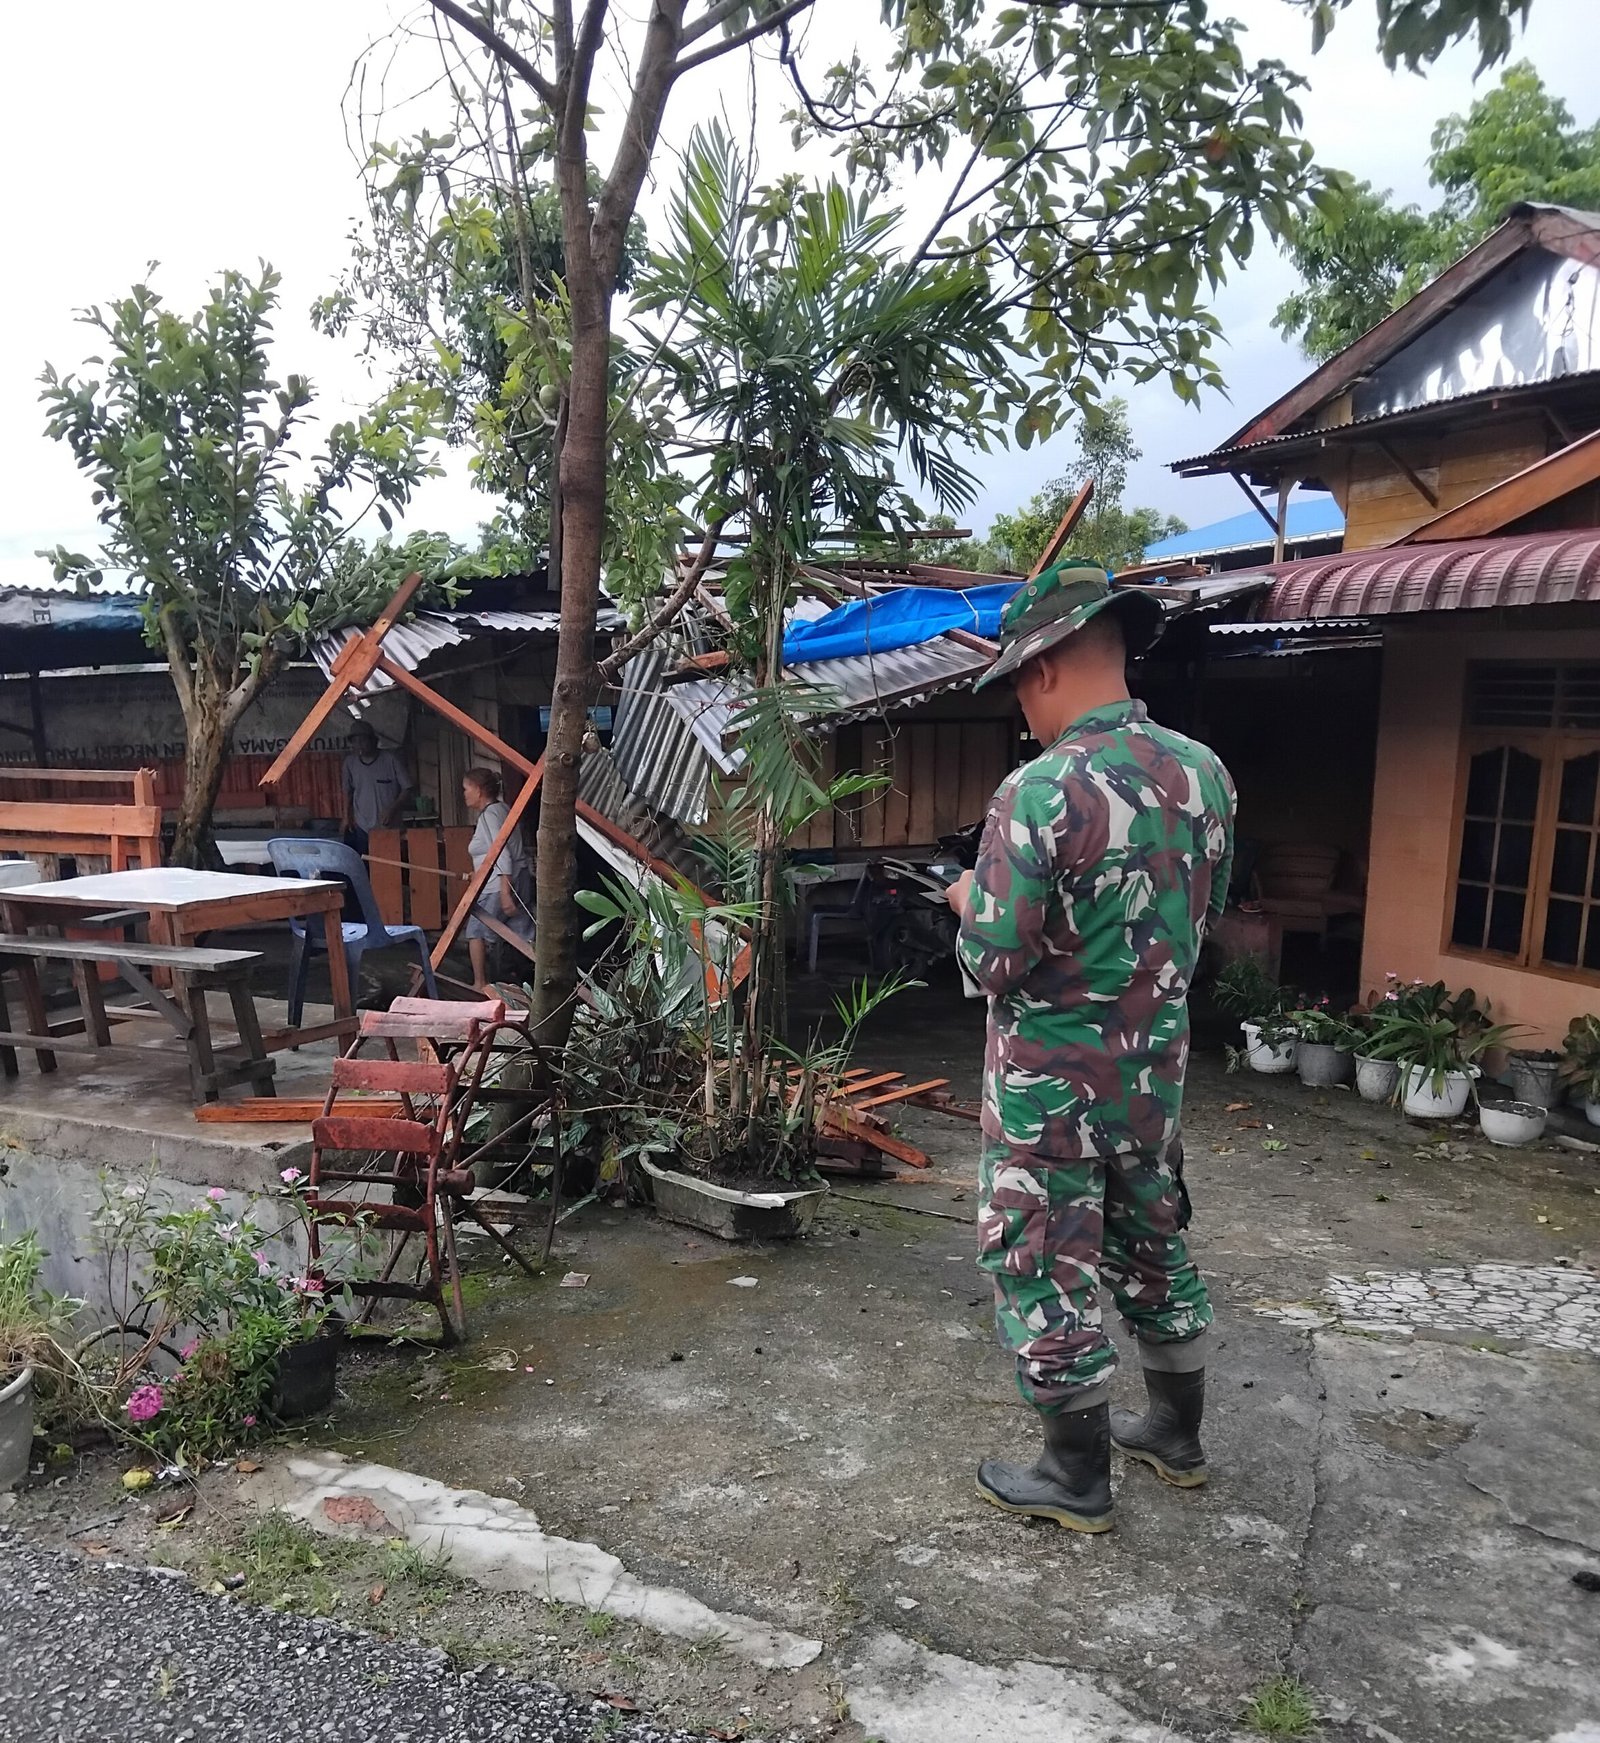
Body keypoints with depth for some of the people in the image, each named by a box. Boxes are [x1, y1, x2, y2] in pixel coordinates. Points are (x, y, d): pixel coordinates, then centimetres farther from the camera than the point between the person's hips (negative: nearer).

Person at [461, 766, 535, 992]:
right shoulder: (500, 808, 16)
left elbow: (502, 854, -21)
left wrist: (505, 893, -26)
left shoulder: (490, 814, -12)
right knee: (523, 936, 6)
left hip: (501, 884, -9)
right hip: (521, 880, 9)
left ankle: (480, 985, 11)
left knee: (476, 931, 6)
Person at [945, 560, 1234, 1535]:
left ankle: (1078, 1480, 22)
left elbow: (993, 963, -22)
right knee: (1154, 1247, 22)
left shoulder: (1041, 791, -24)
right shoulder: (1204, 773, -2)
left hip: (1053, 1077, -7)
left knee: (1047, 1270, 8)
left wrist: (971, 903, -3)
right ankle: (1176, 1434, 39)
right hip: (1157, 1063, 7)